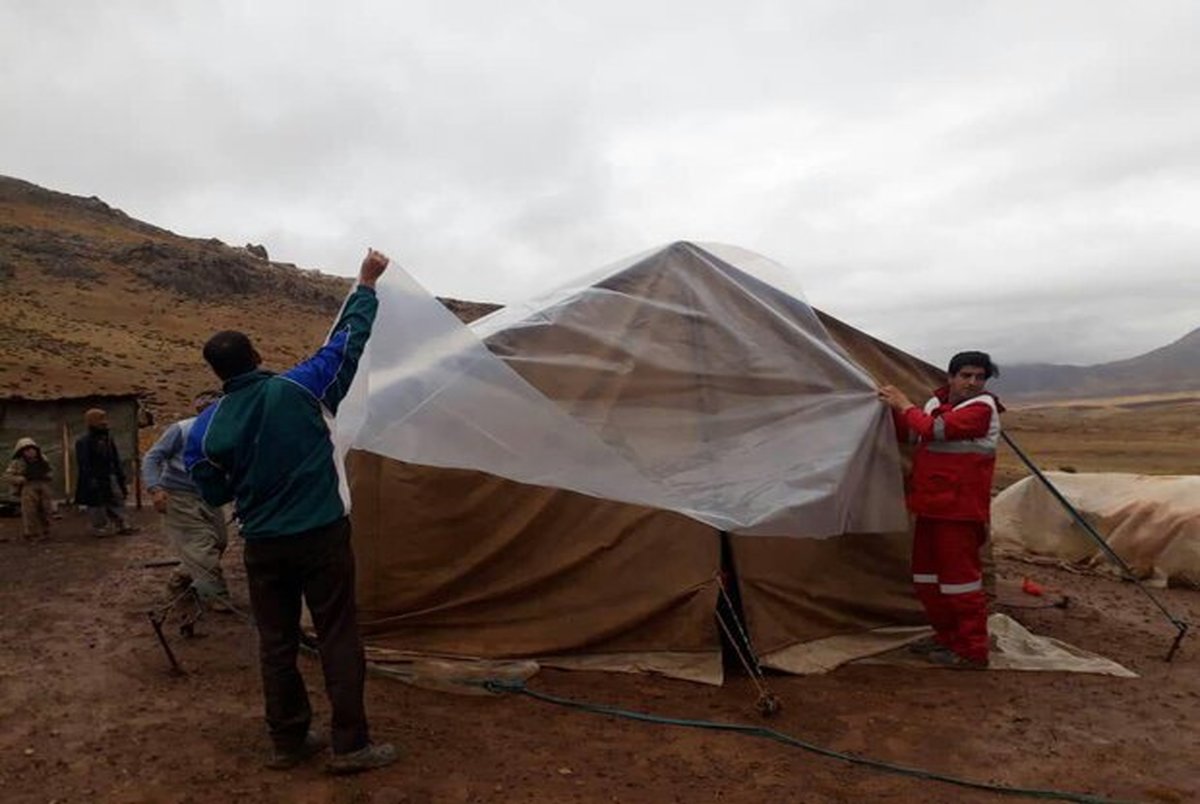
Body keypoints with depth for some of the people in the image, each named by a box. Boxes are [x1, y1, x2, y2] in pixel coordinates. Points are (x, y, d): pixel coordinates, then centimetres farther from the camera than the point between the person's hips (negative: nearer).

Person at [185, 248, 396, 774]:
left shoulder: (206, 428, -3)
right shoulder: (300, 388, -9)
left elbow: (214, 494, 6)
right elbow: (348, 342, -1)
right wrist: (366, 284, 10)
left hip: (263, 547, 3)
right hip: (322, 536, -2)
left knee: (276, 642, 14)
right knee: (338, 638, 4)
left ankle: (287, 742, 25)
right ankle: (350, 745, 10)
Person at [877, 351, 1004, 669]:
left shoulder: (981, 409, -13)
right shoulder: (938, 402, 13)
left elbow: (933, 430, -25)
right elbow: (909, 435, 16)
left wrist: (906, 406, -10)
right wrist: (895, 408, 1)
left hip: (959, 511, -9)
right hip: (931, 507, 9)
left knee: (960, 575, -4)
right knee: (927, 577, 16)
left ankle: (972, 651, 7)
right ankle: (948, 637, 30)